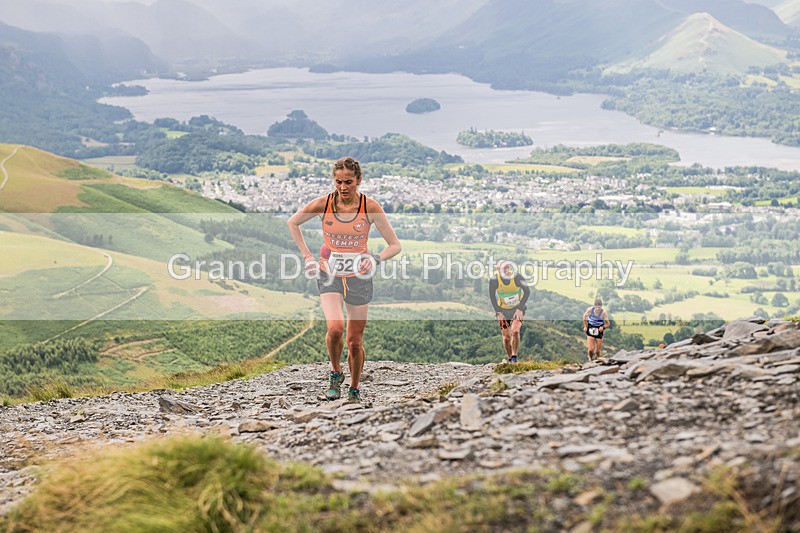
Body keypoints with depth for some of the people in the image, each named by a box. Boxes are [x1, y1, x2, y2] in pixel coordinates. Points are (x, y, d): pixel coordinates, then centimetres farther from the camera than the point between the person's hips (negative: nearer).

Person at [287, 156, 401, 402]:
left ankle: (354, 389, 29)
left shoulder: (370, 207, -12)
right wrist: (307, 256, 1)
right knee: (335, 328, -24)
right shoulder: (323, 204, -10)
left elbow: (395, 245, -6)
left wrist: (376, 259, -26)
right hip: (329, 275, 0)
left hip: (359, 277, 0)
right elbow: (293, 223, 8)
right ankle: (335, 373, 4)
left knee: (354, 342, 5)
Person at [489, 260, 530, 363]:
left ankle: (514, 357, -10)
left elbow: (527, 292, -17)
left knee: (515, 331, -20)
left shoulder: (517, 277, -22)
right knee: (506, 337, 0)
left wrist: (520, 309, -20)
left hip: (517, 309, -1)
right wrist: (498, 312, -14)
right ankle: (510, 360, 16)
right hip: (503, 310, 1)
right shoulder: (494, 281, -19)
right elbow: (492, 297, -8)